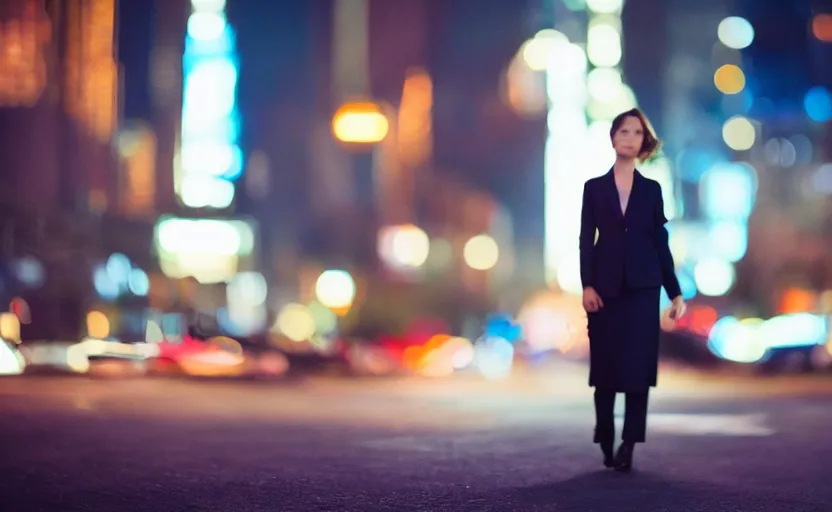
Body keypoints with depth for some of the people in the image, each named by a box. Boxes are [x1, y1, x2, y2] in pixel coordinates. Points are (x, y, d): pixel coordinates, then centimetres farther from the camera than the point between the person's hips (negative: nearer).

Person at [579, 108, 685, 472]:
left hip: (643, 287, 0)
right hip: (606, 288, 0)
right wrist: (587, 285, -9)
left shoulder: (651, 190, 9)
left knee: (638, 365, -6)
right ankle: (607, 443, 12)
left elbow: (661, 243, 8)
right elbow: (586, 239, 2)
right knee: (606, 366, 2)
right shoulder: (594, 187, 7)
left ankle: (628, 445, -4)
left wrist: (675, 292, 4)